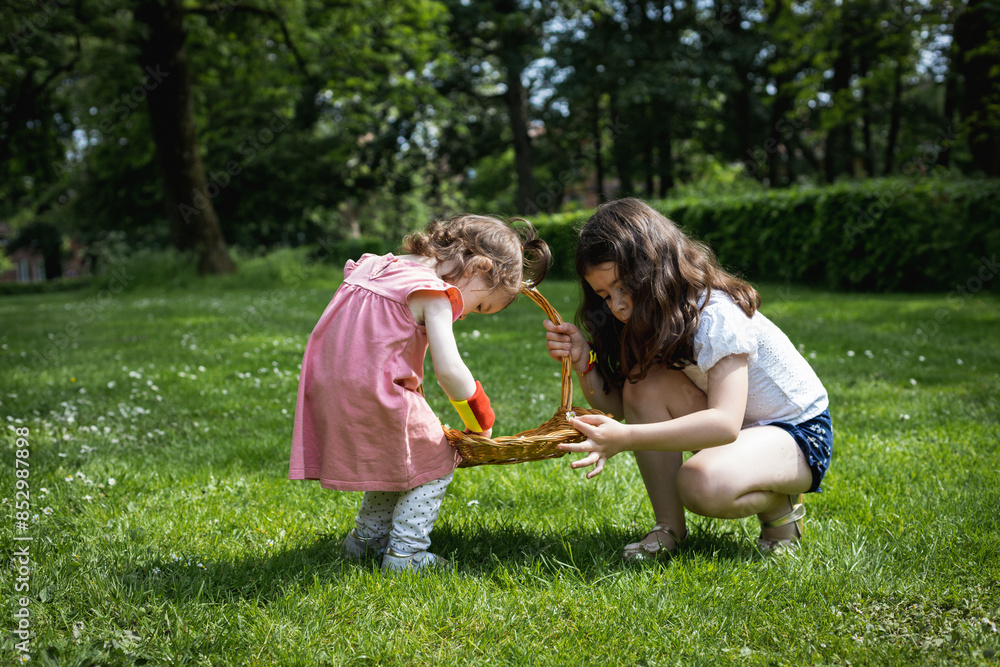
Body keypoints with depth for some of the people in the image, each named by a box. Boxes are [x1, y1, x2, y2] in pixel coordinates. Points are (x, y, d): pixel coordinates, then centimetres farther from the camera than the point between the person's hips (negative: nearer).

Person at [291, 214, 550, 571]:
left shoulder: (377, 267, 13)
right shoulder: (433, 294, -14)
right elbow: (449, 370, -20)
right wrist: (480, 418, -4)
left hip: (329, 391, 9)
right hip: (375, 394, -8)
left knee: (393, 459, 29)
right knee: (434, 464, 9)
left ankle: (367, 537, 39)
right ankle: (404, 552, 10)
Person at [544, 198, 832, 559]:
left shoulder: (716, 316, -27)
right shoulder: (651, 318, -3)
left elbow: (725, 423, -39)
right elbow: (615, 403, -2)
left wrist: (625, 438, -48)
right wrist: (583, 358, -21)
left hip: (799, 434, -7)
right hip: (730, 429, 8)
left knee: (703, 484, -37)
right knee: (643, 383, -19)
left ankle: (780, 506, -3)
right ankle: (669, 526, -10)